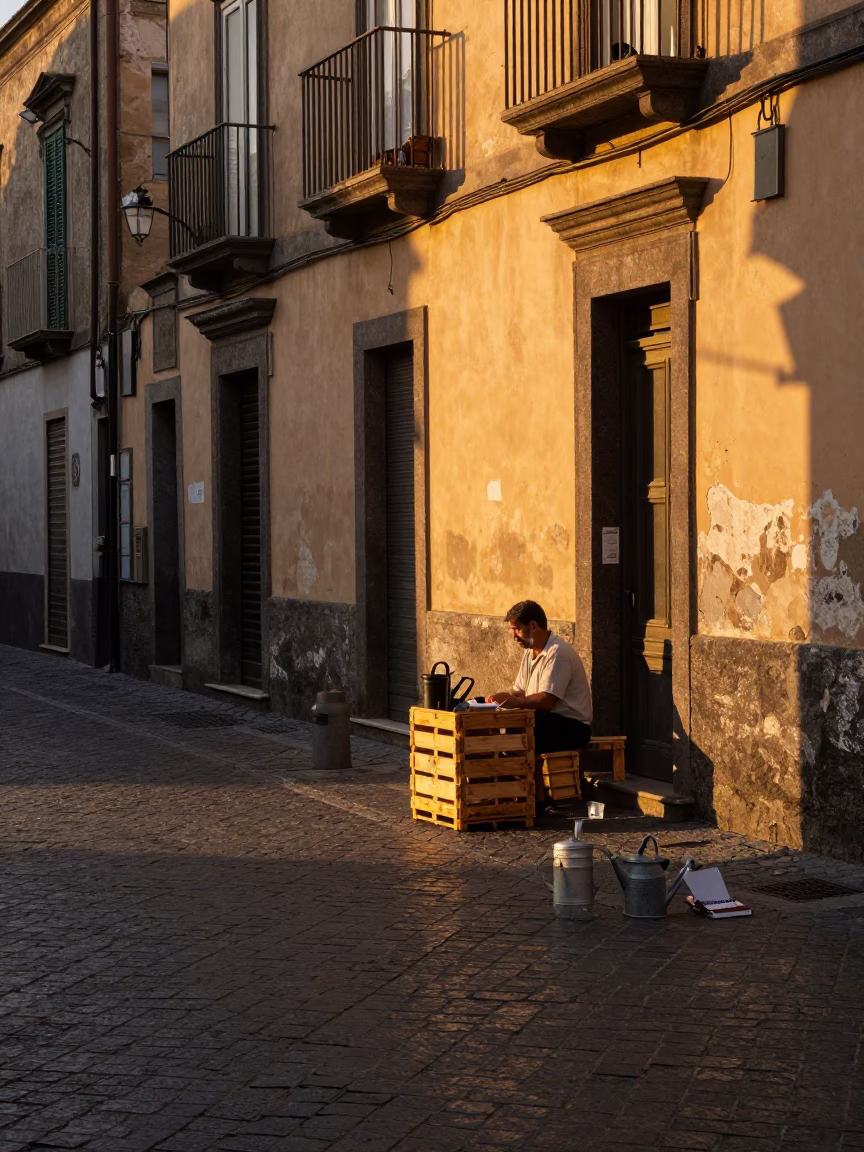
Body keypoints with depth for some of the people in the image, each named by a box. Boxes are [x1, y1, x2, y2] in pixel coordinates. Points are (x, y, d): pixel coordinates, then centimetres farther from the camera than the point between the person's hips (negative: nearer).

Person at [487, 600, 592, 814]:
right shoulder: (531, 652, 14)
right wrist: (501, 698, -8)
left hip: (572, 726, -9)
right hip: (549, 720, 9)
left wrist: (513, 701, -28)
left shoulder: (557, 653, -18)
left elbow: (547, 701, -27)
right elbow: (519, 692, 12)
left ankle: (539, 801, -17)